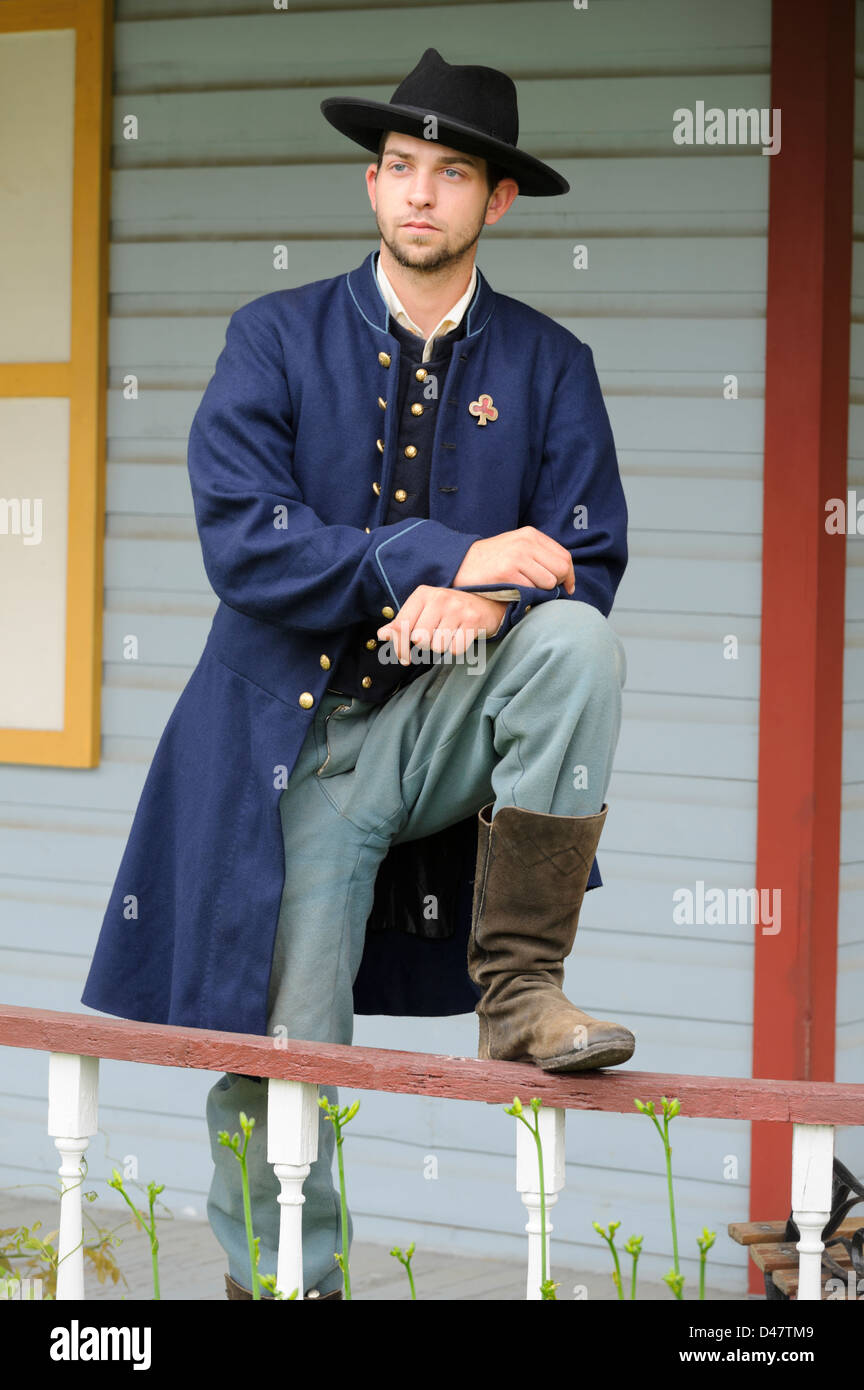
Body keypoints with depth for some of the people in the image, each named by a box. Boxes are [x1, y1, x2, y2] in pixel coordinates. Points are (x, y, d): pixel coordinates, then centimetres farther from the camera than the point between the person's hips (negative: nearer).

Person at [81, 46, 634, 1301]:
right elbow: (243, 542, -11)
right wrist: (444, 558, -21)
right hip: (306, 741, -1)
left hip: (455, 718, 1)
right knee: (280, 1053, -3)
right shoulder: (277, 341, 1)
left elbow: (588, 564, 0)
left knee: (580, 638, -29)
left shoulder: (548, 366, 6)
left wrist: (482, 600, -22)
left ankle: (519, 987, -26)